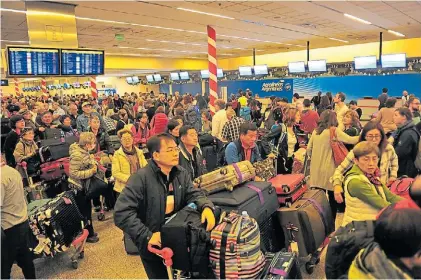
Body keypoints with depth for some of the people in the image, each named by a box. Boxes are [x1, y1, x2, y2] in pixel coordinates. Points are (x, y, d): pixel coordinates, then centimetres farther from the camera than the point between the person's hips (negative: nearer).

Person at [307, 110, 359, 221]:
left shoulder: (316, 131, 8)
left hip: (316, 169, 5)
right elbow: (350, 140, -11)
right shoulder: (334, 130, -8)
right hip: (329, 170, -5)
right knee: (333, 198, 9)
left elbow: (309, 149, 12)